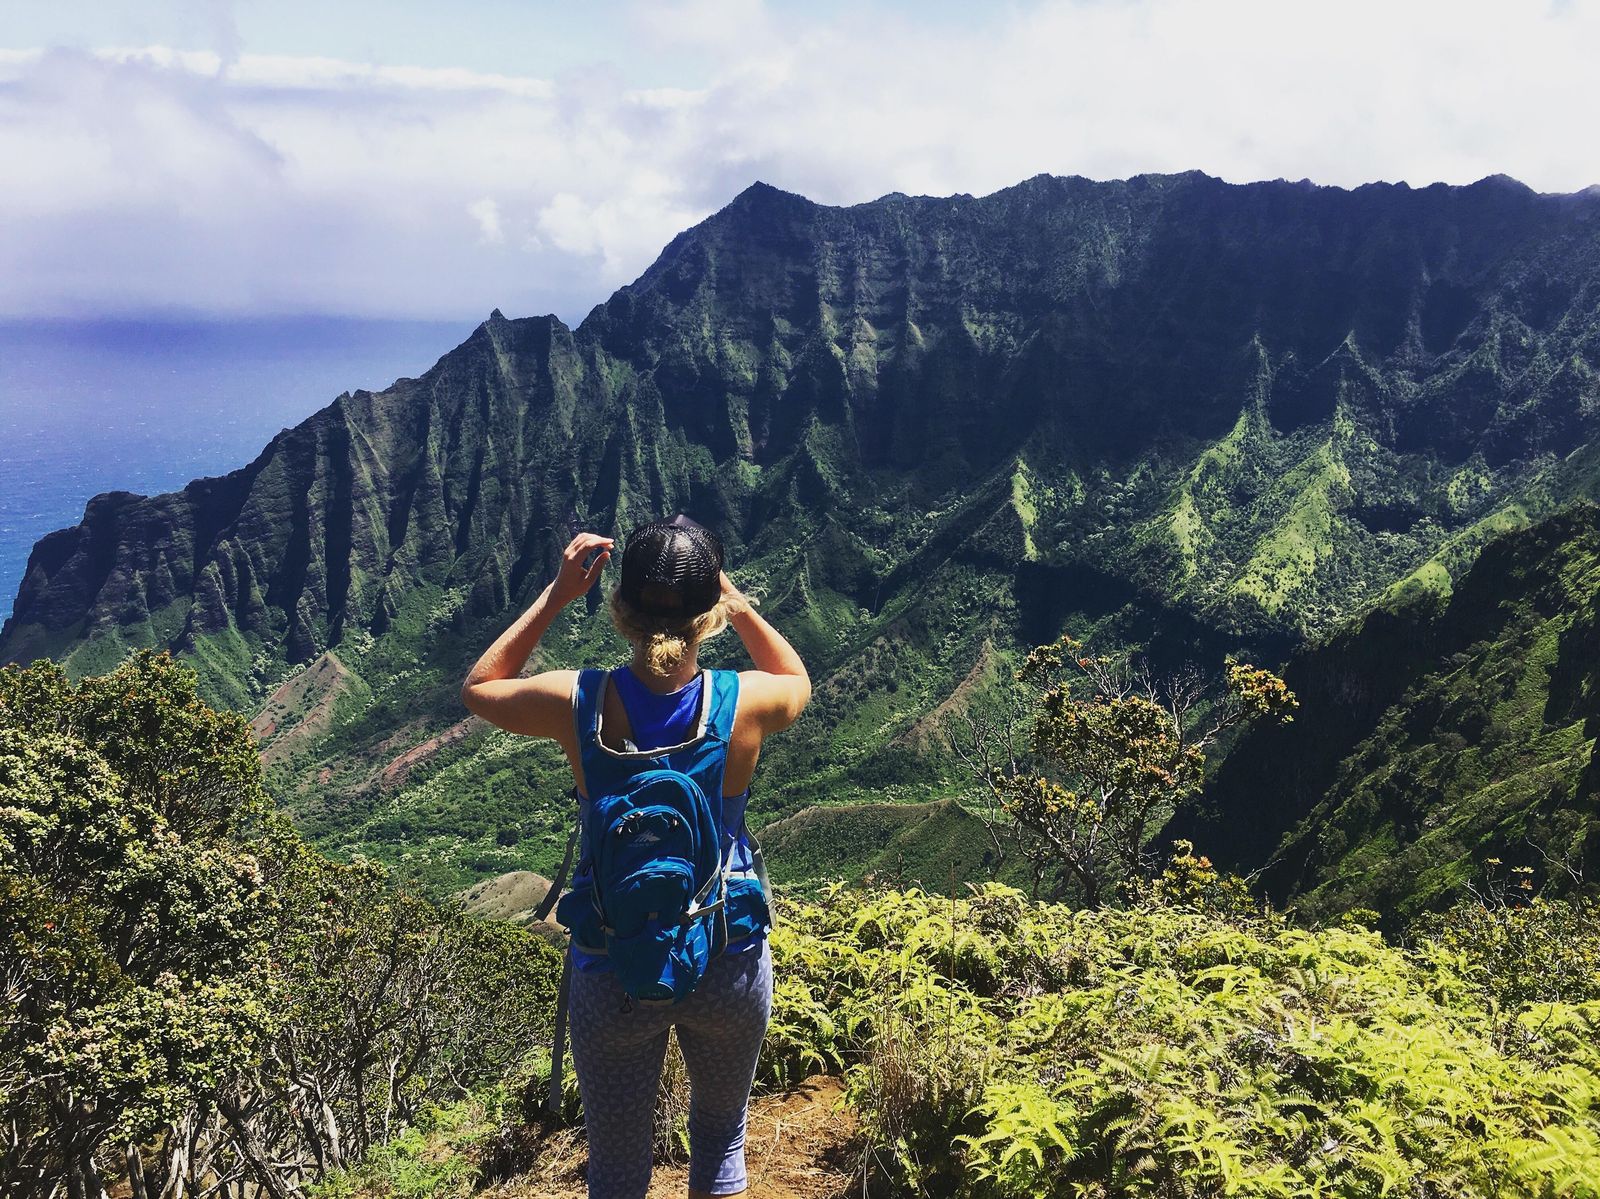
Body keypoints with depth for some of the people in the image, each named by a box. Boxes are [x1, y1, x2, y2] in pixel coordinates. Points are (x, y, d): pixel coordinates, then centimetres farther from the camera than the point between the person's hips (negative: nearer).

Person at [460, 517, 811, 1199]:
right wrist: (736, 601, 0)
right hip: (728, 963, 0)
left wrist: (556, 595, -2)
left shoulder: (576, 704, -20)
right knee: (721, 1138, 27)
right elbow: (797, 679, 7)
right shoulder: (745, 703, -19)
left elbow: (477, 688, 3)